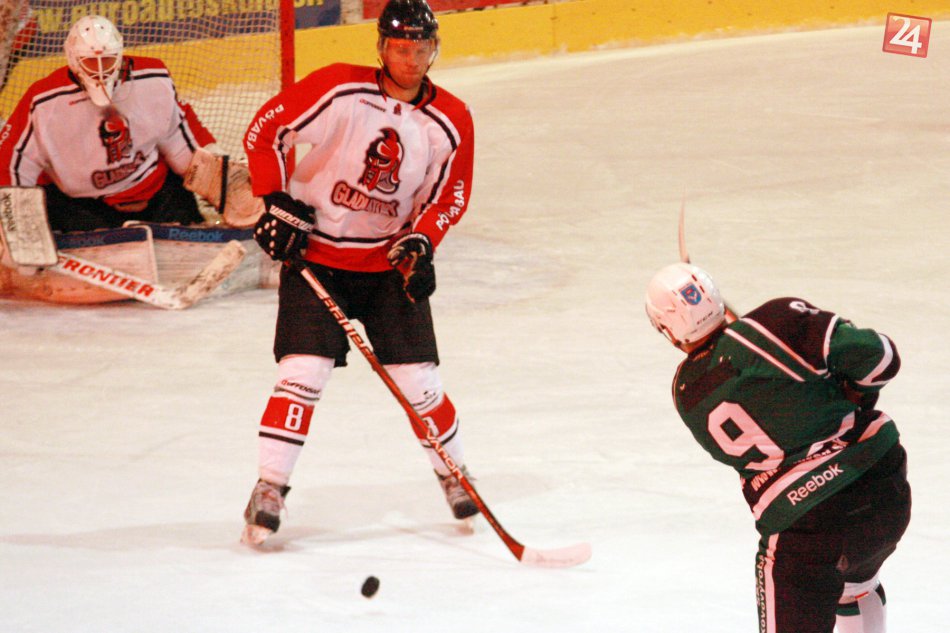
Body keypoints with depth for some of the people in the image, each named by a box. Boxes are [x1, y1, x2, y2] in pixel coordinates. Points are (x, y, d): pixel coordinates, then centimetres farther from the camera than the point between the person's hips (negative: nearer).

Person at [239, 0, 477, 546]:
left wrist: (420, 242, -12)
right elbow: (265, 132, -9)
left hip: (389, 262, 2)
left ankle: (454, 472, 24)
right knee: (304, 372, -13)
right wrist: (278, 204, -13)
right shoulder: (339, 89, -16)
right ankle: (269, 490, -3)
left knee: (417, 378, -1)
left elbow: (449, 195, 6)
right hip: (315, 253, -2)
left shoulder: (451, 121, -5)